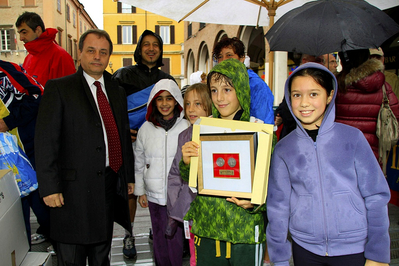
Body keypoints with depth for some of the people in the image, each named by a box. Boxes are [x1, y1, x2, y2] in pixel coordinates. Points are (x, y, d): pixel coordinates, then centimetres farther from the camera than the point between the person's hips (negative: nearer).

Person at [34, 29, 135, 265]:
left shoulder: (117, 91, 13)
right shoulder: (59, 88, -4)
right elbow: (45, 140, -9)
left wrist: (129, 176, 13)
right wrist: (50, 187, -14)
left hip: (110, 183, 5)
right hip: (75, 187, -5)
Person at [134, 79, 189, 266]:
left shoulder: (186, 127, -4)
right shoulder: (146, 129, 3)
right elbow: (139, 162, 11)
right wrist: (140, 191, 11)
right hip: (154, 195, 3)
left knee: (177, 239, 0)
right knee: (160, 239, 13)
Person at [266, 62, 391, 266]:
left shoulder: (352, 138, -5)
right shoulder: (284, 149, -1)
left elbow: (376, 197, -2)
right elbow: (277, 205, 2)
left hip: (354, 249, -1)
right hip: (305, 249, 1)